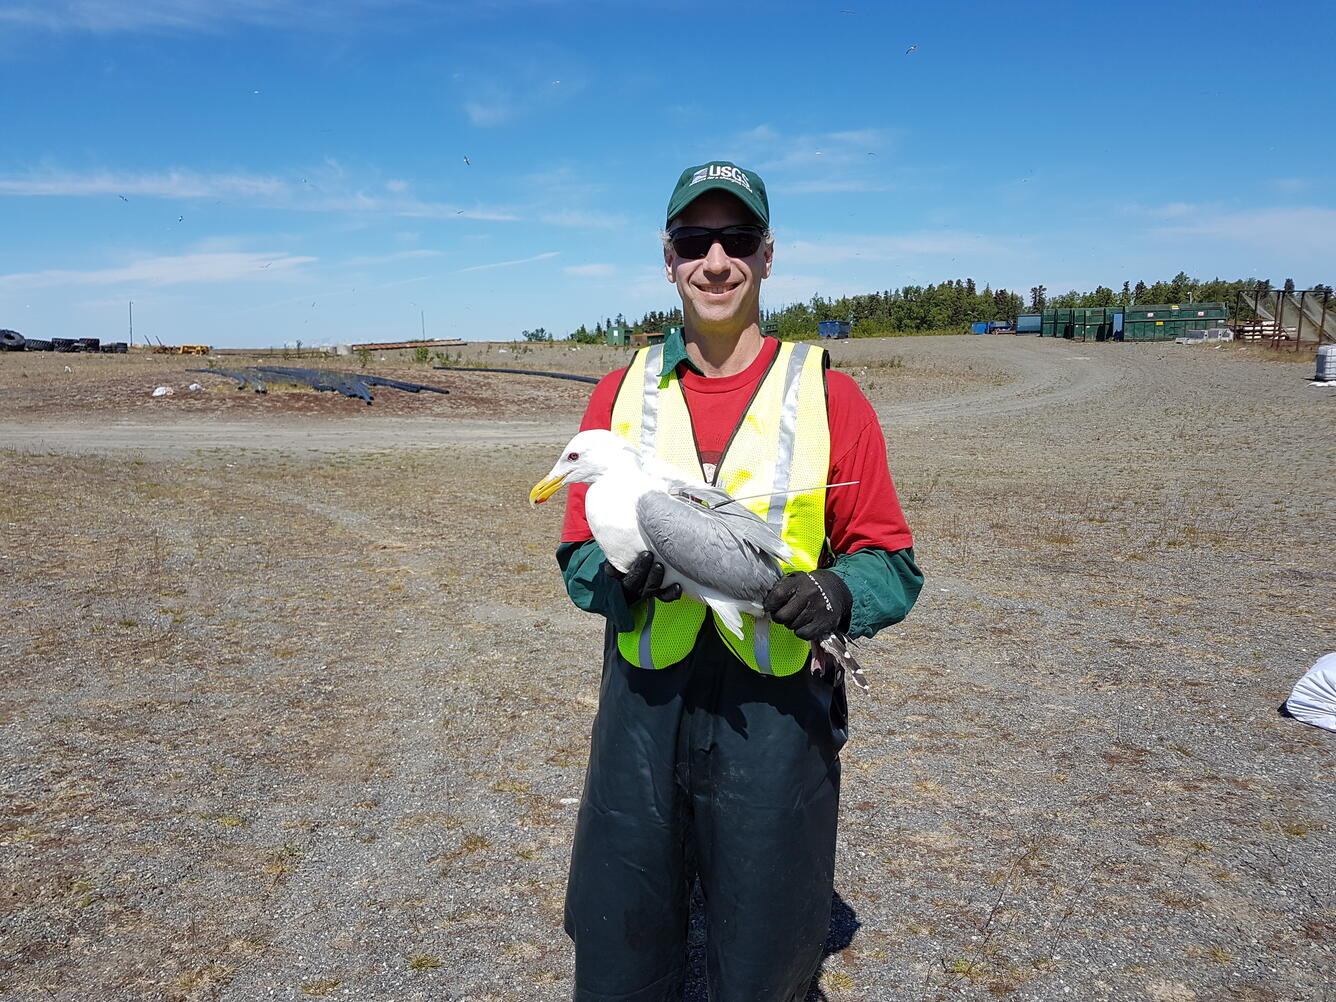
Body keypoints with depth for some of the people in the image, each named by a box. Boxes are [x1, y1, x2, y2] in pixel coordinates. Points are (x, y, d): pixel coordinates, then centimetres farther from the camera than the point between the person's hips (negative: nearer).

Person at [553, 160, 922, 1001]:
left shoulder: (829, 396, 0)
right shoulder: (623, 392, 6)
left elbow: (891, 562, 1)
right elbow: (579, 553, 7)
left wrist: (837, 594, -21)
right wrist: (623, 572, -15)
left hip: (778, 717, -1)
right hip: (643, 707, 2)